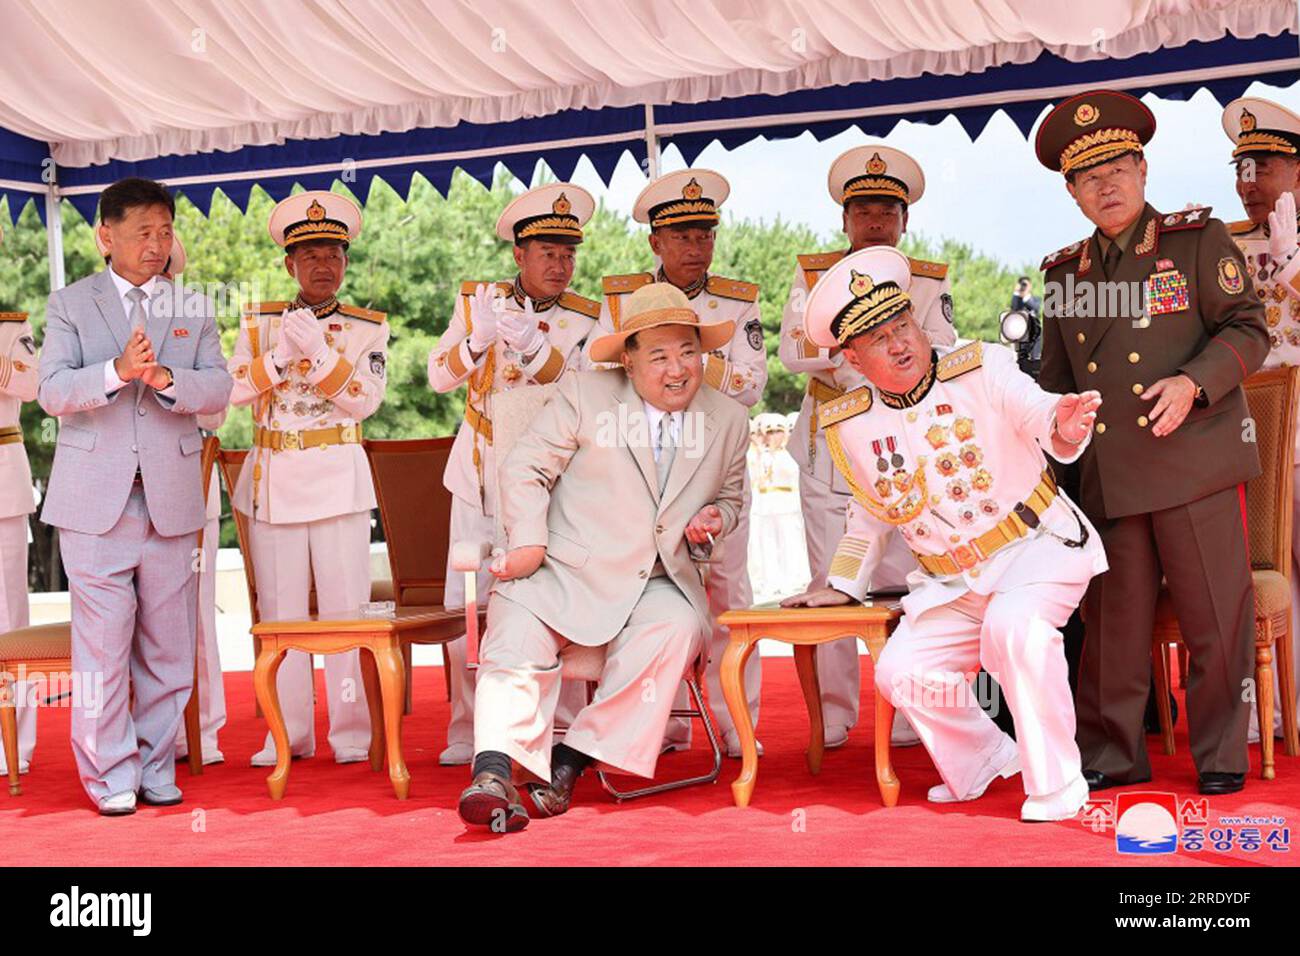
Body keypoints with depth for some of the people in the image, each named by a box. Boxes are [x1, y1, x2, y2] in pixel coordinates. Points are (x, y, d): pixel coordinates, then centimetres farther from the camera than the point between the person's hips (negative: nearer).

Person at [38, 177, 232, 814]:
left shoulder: (194, 308, 13)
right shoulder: (71, 304, 7)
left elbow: (218, 389, 1)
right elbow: (52, 391, -5)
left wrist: (166, 378, -19)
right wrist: (117, 371, -23)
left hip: (169, 495, 2)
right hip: (95, 496, -2)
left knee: (167, 642, 5)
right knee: (102, 639, -3)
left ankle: (155, 766, 16)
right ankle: (109, 775, 6)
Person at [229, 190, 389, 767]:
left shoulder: (369, 328, 6)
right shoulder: (259, 322, 10)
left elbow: (366, 400, -8)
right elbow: (236, 389, -2)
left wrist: (316, 352, -16)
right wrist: (284, 354, -14)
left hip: (337, 479, -2)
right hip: (272, 481, 2)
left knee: (345, 606, -3)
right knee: (280, 610, 5)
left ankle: (352, 732, 4)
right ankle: (289, 733, 12)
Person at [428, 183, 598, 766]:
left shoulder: (585, 320, -2)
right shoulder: (478, 300, 2)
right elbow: (439, 376, -5)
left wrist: (532, 345, -31)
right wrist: (477, 341, -25)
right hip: (479, 474, 2)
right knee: (465, 608, 0)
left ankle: (563, 731, 4)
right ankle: (468, 733, 12)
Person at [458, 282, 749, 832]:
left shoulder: (729, 421, 12)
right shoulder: (583, 394, 2)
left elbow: (730, 498, 27)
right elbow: (525, 470, 3)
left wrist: (714, 518, 3)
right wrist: (528, 542, -12)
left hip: (656, 585, 2)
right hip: (562, 575, -2)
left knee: (678, 628, -30)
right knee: (518, 634, -30)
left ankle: (571, 759, -23)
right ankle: (493, 773, -33)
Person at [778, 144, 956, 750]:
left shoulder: (930, 284, 9)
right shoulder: (813, 276, 10)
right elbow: (792, 351, -5)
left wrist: (840, 363, -14)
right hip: (828, 449, 1)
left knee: (902, 582, -3)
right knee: (830, 584, 2)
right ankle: (833, 712, 9)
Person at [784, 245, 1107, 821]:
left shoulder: (984, 369, -10)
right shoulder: (851, 426, 2)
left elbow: (1033, 413, -28)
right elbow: (871, 513, 19)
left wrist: (1063, 425, -51)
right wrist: (843, 585, 17)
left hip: (1037, 545, -5)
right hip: (952, 584, 5)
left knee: (1012, 623, -33)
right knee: (900, 671, -11)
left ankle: (1057, 789, -19)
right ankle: (984, 761, 18)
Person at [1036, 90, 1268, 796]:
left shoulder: (1199, 242, 3)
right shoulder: (1065, 273, 15)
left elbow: (1248, 329, 0)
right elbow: (1057, 379, 23)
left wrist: (1193, 382, -15)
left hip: (1194, 465, -3)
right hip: (1108, 476, 4)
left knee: (1214, 617, 1)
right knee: (1112, 619, 6)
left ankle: (1221, 756, 14)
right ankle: (1111, 755, 18)